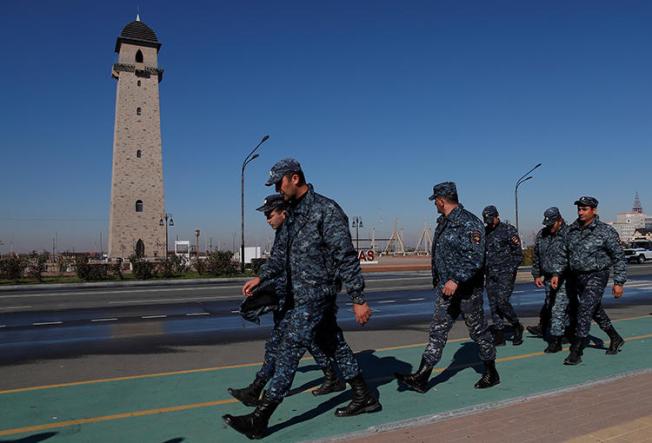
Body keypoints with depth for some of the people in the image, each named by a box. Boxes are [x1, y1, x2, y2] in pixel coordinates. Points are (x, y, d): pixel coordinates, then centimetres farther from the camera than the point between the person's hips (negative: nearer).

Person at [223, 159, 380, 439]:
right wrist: (261, 277, 9)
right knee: (335, 345, 16)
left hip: (315, 294, -9)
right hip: (300, 295, 9)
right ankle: (364, 398, 31)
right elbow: (281, 253, 20)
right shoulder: (293, 213, 13)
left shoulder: (326, 210, -15)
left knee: (289, 352, -7)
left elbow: (346, 258, -17)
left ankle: (258, 420, 0)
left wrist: (358, 299, -17)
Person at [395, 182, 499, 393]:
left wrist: (456, 280, -30)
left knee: (478, 330, 8)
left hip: (467, 289, -8)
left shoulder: (469, 223, -17)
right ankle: (421, 378, 6)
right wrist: (437, 280, 22)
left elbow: (475, 258, -24)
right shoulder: (443, 222, 11)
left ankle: (491, 374, 28)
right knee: (438, 330, 5)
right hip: (446, 288, 8)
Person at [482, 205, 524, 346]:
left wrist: (511, 270, -10)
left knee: (502, 302, -15)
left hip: (506, 273, -5)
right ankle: (499, 336, 13)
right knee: (493, 305, 4)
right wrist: (484, 270, 8)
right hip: (490, 275, 6)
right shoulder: (485, 232, 12)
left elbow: (518, 254, -4)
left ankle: (517, 327, 9)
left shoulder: (509, 230, -4)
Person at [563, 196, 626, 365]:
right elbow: (566, 253, 11)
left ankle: (576, 353, -8)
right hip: (576, 277, 6)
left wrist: (619, 282, -10)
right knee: (596, 311, 20)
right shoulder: (572, 230, 4)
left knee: (584, 312, -14)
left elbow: (619, 257, -7)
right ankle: (616, 339, 41)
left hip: (596, 277, -6)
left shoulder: (605, 231, -10)